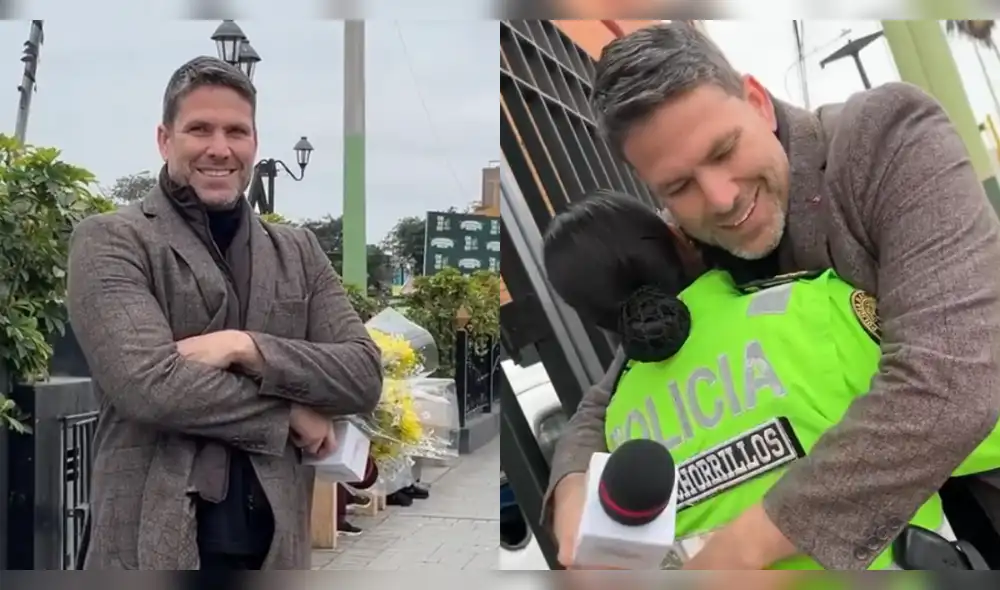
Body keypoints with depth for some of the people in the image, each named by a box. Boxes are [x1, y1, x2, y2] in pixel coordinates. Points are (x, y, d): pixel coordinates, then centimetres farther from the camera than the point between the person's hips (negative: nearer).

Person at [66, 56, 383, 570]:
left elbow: (364, 375, -1)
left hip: (276, 540, 4)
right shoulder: (109, 241, -3)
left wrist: (246, 347, -14)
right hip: (154, 541, -4)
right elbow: (150, 382, -17)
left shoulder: (299, 251, 9)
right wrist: (288, 413, -8)